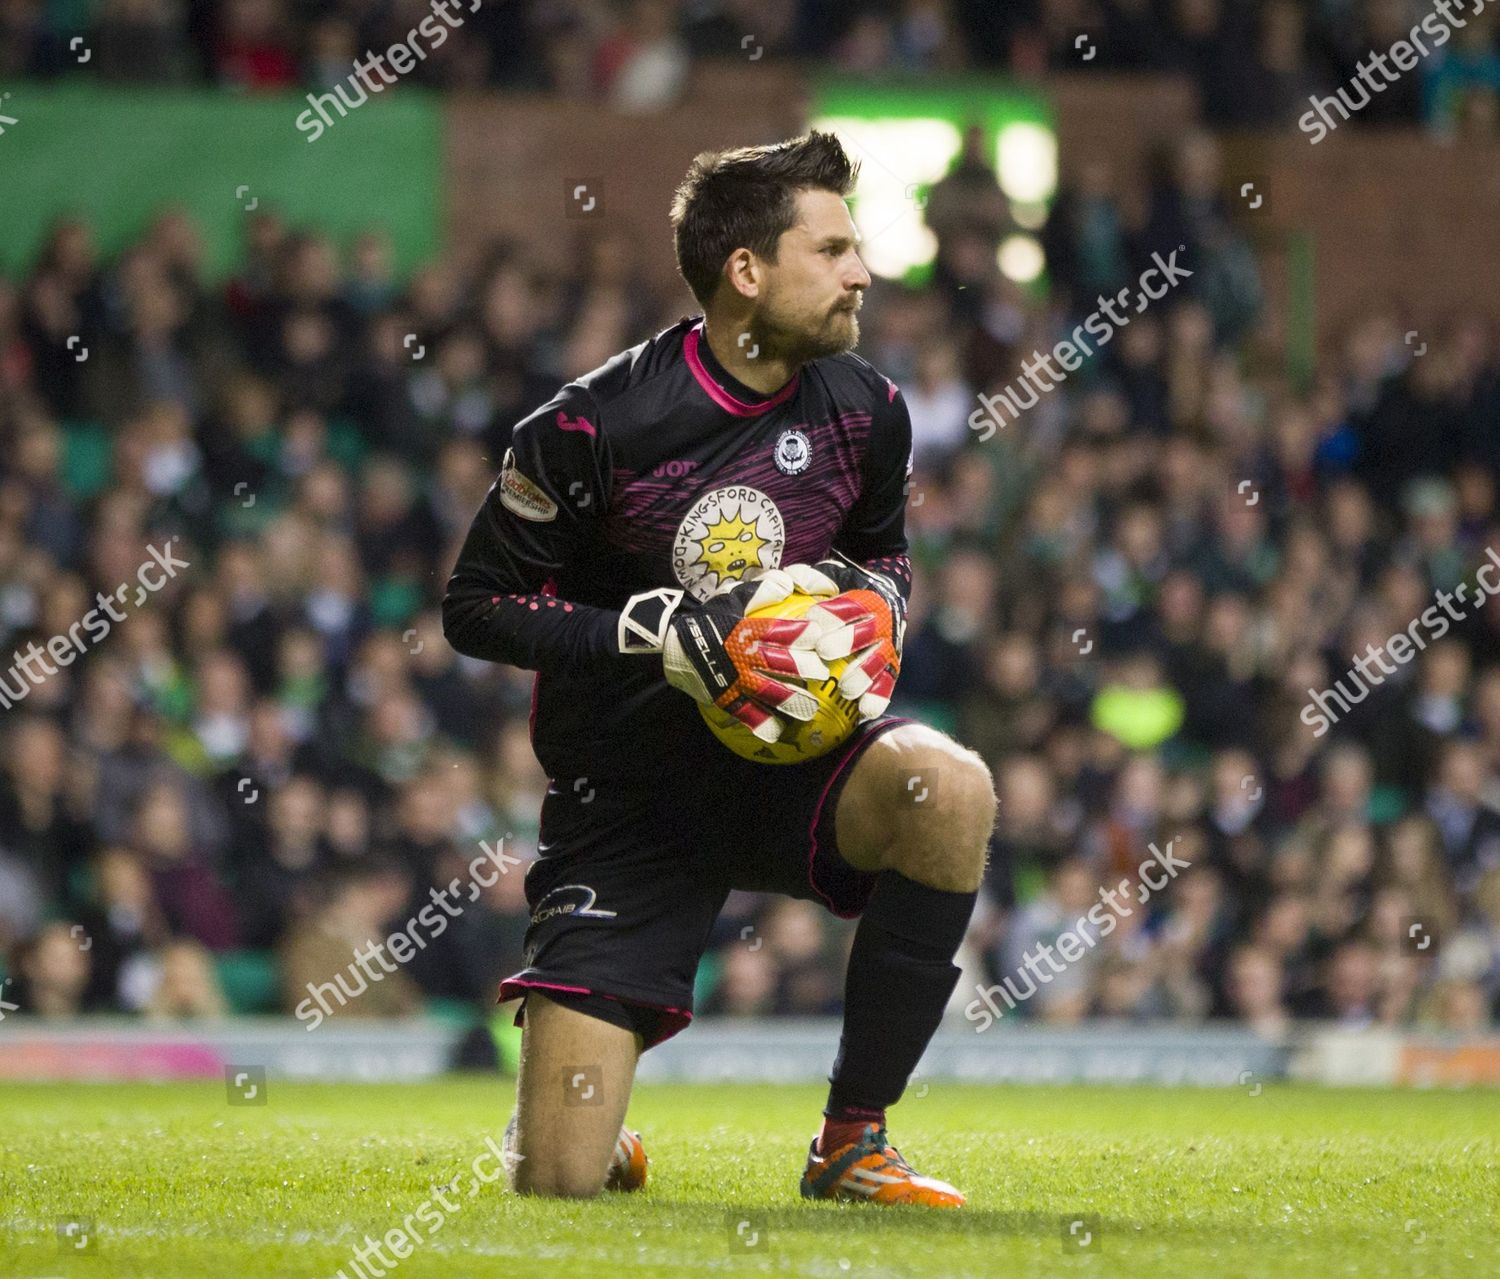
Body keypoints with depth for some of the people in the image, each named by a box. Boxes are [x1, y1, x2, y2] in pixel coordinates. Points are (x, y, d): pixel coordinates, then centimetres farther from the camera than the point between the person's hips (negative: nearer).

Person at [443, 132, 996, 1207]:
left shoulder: (865, 410, -1)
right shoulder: (594, 426, -15)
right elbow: (476, 606, -8)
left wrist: (872, 596, -6)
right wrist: (655, 629, -22)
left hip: (794, 759, 4)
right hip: (630, 799, -3)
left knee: (952, 788, -33)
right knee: (558, 1181, -14)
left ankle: (853, 1140, -16)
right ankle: (600, 1140, 30)